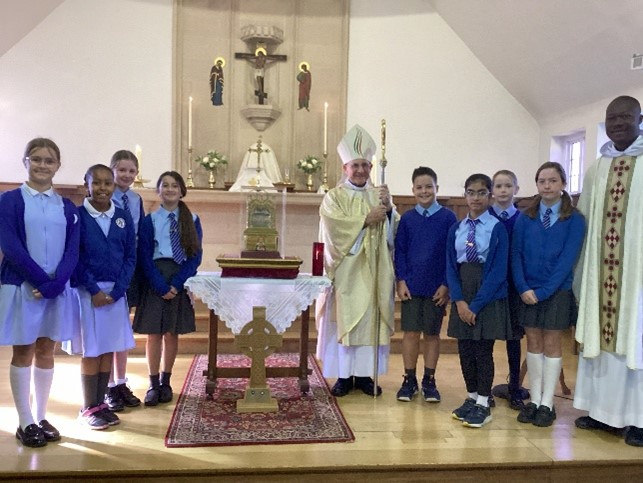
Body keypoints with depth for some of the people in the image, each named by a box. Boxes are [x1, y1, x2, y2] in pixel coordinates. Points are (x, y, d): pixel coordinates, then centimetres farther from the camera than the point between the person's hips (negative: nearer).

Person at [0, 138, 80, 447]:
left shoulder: (67, 207, 8)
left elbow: (72, 252, 1)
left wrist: (55, 283, -15)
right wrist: (42, 280, -17)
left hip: (58, 289, 3)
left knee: (46, 352, 10)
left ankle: (41, 418, 21)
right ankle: (25, 423, 15)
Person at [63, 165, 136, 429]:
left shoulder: (123, 217, 4)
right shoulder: (77, 216, -5)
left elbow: (131, 257, 3)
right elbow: (73, 258, -7)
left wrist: (116, 291, -7)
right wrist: (94, 290, -13)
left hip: (116, 291, 3)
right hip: (86, 291, -3)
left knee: (108, 349, 8)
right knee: (90, 351, 3)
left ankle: (100, 403, 21)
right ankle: (88, 409, 15)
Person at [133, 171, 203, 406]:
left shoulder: (192, 220, 4)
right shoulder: (149, 221, 1)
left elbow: (196, 255, 0)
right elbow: (145, 257, -3)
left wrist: (176, 283, -11)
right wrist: (161, 286, -13)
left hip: (181, 280, 1)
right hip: (154, 280, -1)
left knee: (172, 333, 7)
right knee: (154, 333, 0)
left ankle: (165, 382, 19)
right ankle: (153, 384, 10)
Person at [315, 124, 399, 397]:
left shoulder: (380, 196, 11)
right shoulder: (334, 197, 1)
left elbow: (395, 230, 1)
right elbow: (336, 226, -15)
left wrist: (388, 210, -17)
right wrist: (365, 220, -17)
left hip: (373, 272, 3)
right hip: (345, 271, -3)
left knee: (370, 320, 6)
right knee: (343, 319, 1)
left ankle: (364, 374, 17)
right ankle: (344, 375, 11)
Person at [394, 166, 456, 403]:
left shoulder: (448, 218, -2)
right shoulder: (407, 218, 3)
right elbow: (399, 251, 5)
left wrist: (446, 284, -6)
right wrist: (401, 281, -4)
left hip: (437, 288, -1)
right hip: (411, 286, 1)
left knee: (432, 333, 9)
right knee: (411, 332, 4)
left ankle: (429, 381, 21)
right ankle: (409, 380, 17)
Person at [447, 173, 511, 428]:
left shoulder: (497, 228, -7)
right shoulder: (456, 229, 6)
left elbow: (499, 271, -12)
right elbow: (450, 267, 4)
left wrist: (476, 304, -15)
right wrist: (459, 300, -9)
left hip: (488, 296, -4)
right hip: (461, 296, 4)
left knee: (483, 350, 2)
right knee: (464, 349, 9)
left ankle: (483, 404, 15)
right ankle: (471, 397, 26)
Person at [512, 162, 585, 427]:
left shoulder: (574, 219, -4)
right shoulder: (525, 218, 3)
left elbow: (568, 259, -10)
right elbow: (516, 254, 0)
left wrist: (543, 291, -16)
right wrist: (523, 288, -13)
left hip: (557, 291, -2)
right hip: (528, 291, 2)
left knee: (551, 344, 5)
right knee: (533, 343, 8)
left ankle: (547, 404, 14)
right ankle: (534, 400, 17)